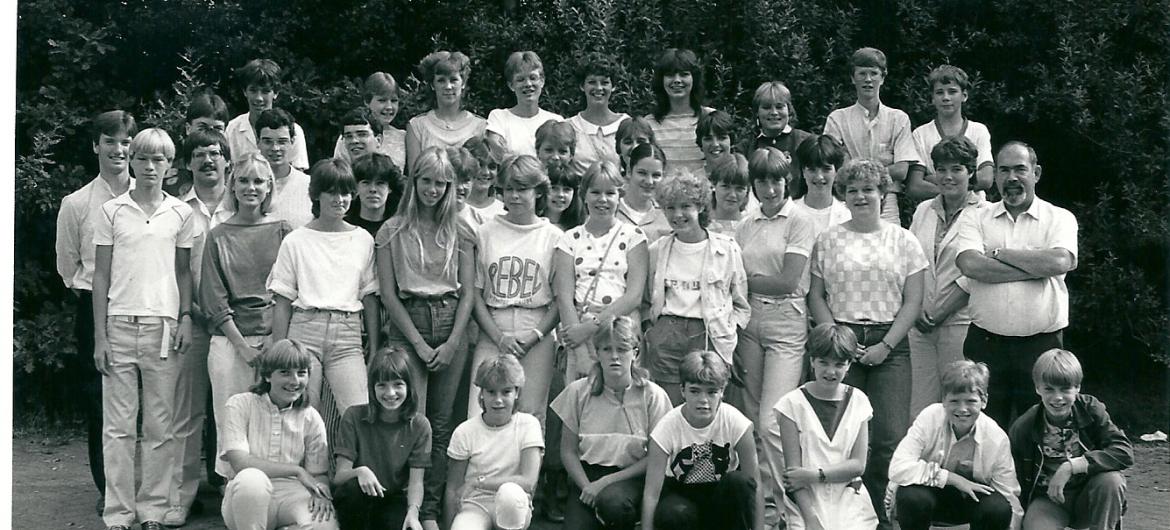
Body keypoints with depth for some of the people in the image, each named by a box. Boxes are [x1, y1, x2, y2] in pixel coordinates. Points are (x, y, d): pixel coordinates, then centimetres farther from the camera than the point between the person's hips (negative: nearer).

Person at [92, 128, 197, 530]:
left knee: (161, 426, 3)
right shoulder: (112, 211, 4)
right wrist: (99, 336, 0)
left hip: (164, 325, 1)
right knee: (118, 427, 1)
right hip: (120, 324, 0)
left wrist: (185, 319, -1)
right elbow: (101, 276, 5)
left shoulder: (181, 213, 7)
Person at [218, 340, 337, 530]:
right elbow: (240, 462, -11)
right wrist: (297, 470, -10)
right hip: (246, 496, -1)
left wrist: (321, 495, -17)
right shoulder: (240, 405, 1)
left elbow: (319, 473, 7)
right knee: (251, 478, -38)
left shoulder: (311, 418, 10)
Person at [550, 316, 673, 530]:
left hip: (630, 478, -1)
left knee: (612, 501, -36)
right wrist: (587, 486, -12)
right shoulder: (578, 392, 0)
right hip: (586, 475, 1)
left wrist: (607, 481, -13)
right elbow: (568, 450, 5)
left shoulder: (653, 396, -5)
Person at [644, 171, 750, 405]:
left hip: (708, 334, -2)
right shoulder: (656, 250, 11)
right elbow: (647, 300, 22)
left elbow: (741, 305, 9)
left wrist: (728, 332, -2)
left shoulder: (727, 248, 4)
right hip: (666, 334, 2)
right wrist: (651, 322, 7)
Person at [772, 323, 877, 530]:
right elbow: (794, 469, -6)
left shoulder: (858, 401, 8)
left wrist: (815, 475, -11)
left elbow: (858, 464, 3)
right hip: (807, 500, -3)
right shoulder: (793, 403, -1)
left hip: (849, 501, 3)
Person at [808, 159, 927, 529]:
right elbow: (816, 296, 8)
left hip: (889, 344, 0)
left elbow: (913, 302, 3)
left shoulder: (903, 241, 8)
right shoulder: (828, 241, 10)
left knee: (890, 437, -9)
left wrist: (886, 345, -7)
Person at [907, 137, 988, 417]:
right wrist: (917, 312, -1)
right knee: (920, 406, 4)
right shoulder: (923, 210, 13)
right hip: (920, 324, 5)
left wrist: (938, 315, -10)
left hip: (960, 322, -5)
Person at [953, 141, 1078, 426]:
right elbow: (969, 264, -11)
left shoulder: (1060, 218, 6)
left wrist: (999, 253, -7)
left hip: (1041, 345, -1)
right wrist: (1037, 268, -11)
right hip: (986, 344, 1)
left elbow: (1060, 262, -14)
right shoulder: (976, 220, 9)